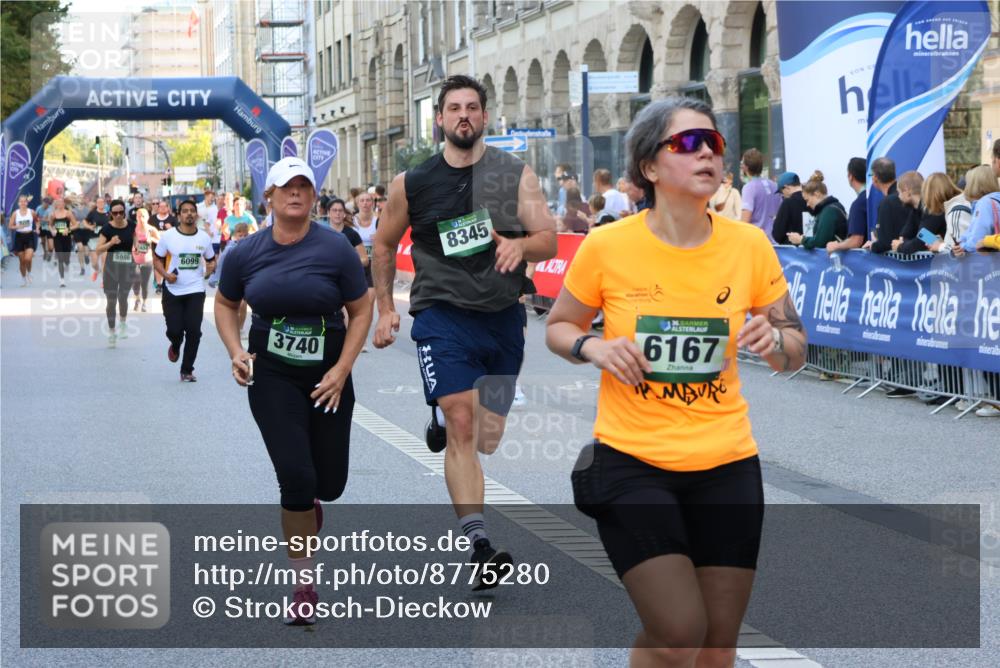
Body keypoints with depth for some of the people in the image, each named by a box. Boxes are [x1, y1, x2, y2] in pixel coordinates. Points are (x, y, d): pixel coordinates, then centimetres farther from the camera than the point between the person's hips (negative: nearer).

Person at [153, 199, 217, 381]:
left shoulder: (204, 238, 2)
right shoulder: (168, 236, -5)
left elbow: (211, 259, 14)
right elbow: (157, 259, 3)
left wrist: (211, 267, -10)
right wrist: (165, 274, -15)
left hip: (195, 290, 1)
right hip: (172, 290, -1)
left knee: (194, 331, -5)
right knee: (174, 330, -2)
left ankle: (187, 370, 9)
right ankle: (175, 346, 36)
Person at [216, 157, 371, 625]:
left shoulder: (335, 249, -10)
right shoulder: (245, 253, -4)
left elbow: (361, 311, -3)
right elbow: (225, 304, 13)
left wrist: (342, 369, -12)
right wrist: (236, 352, -4)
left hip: (327, 376, 0)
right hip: (272, 378, 0)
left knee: (330, 484, 7)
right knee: (296, 476, -12)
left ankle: (308, 501, 48)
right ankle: (304, 586, 3)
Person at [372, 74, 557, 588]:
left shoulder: (515, 175, 0)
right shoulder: (412, 184, 0)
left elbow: (550, 241, -4)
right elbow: (384, 243, 15)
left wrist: (520, 244, -26)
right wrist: (385, 308, 11)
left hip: (503, 315, 2)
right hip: (443, 314, -2)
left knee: (487, 437, 13)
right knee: (462, 426, -18)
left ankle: (442, 416, 49)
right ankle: (480, 545, -20)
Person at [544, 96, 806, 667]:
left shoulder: (750, 245, -3)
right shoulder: (608, 246, -9)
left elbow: (796, 350, 7)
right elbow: (559, 328, 8)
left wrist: (774, 342, -16)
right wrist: (593, 347, -14)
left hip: (726, 464, 3)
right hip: (631, 462, -3)